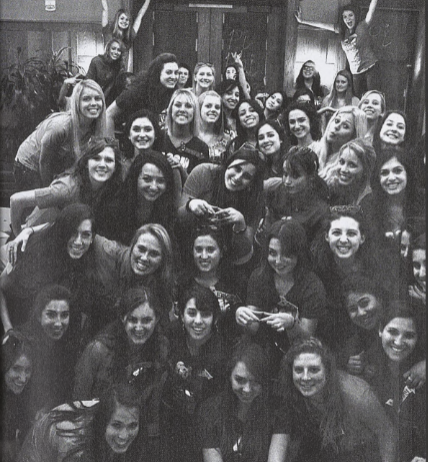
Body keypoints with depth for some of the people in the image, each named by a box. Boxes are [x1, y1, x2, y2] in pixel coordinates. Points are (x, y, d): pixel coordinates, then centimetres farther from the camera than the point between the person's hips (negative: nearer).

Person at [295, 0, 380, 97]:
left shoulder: (363, 26, -3)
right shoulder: (342, 30, 10)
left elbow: (371, 10, -16)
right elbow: (322, 25, 13)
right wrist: (302, 21, 16)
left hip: (370, 67, -4)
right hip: (356, 72, 4)